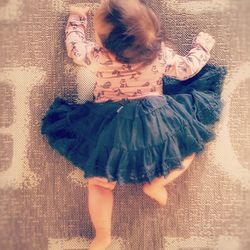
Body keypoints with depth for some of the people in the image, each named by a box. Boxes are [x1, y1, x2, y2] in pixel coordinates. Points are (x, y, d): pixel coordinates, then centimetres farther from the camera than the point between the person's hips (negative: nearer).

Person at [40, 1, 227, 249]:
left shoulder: (97, 57, -13)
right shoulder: (161, 54, -9)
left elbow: (74, 45, 9)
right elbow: (188, 68, 8)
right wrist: (202, 45, 28)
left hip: (110, 128, 0)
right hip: (157, 121, 1)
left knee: (99, 182, 15)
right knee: (188, 148, 24)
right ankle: (156, 183, 7)